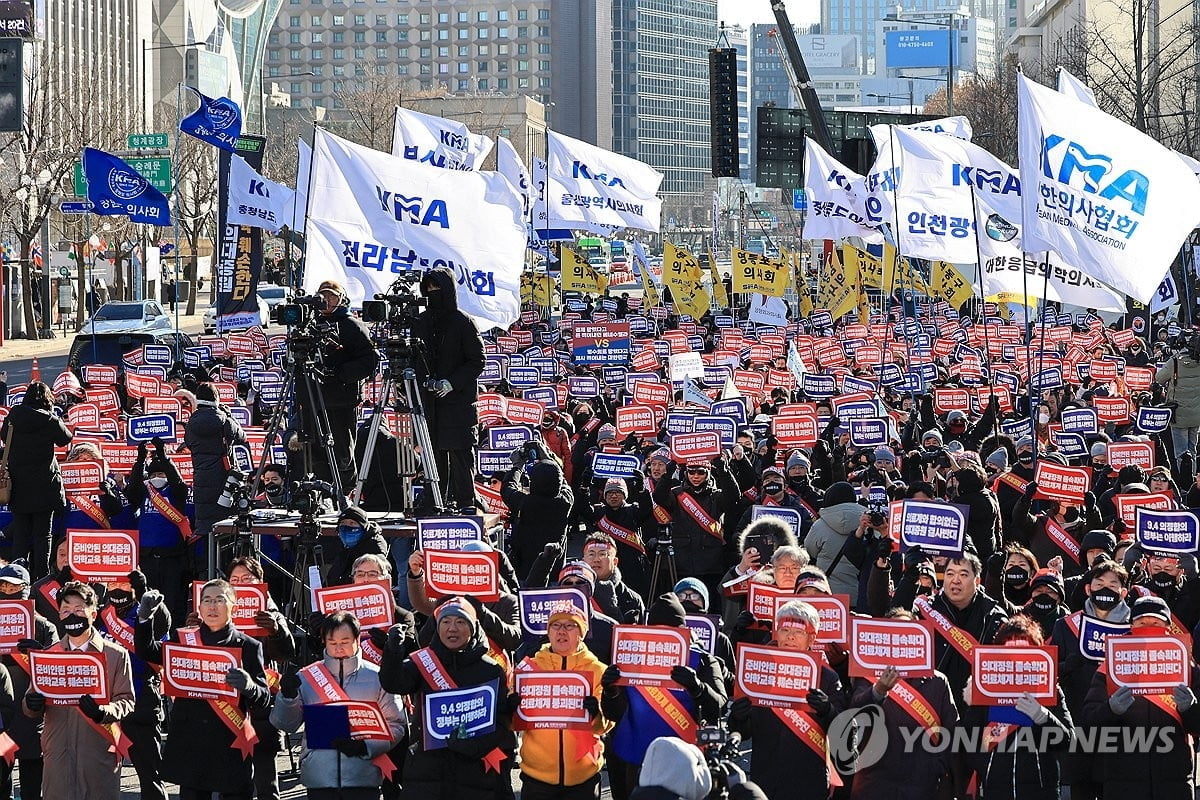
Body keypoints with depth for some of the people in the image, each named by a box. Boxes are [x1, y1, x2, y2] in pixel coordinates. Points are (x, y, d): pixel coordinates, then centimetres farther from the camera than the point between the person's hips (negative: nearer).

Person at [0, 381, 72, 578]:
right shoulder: (49, 420, -11)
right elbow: (66, 438, 6)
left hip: (18, 486, 3)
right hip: (44, 486, -3)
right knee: (42, 534, 3)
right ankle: (41, 576, -1)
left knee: (20, 533, 9)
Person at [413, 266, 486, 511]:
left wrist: (452, 383, -15)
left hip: (458, 399, -5)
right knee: (434, 452, 4)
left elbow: (477, 361, -5)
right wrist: (423, 380, -2)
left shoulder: (462, 323, -4)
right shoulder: (421, 322, 10)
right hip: (428, 398, 5)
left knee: (459, 452, -7)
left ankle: (465, 501, -2)